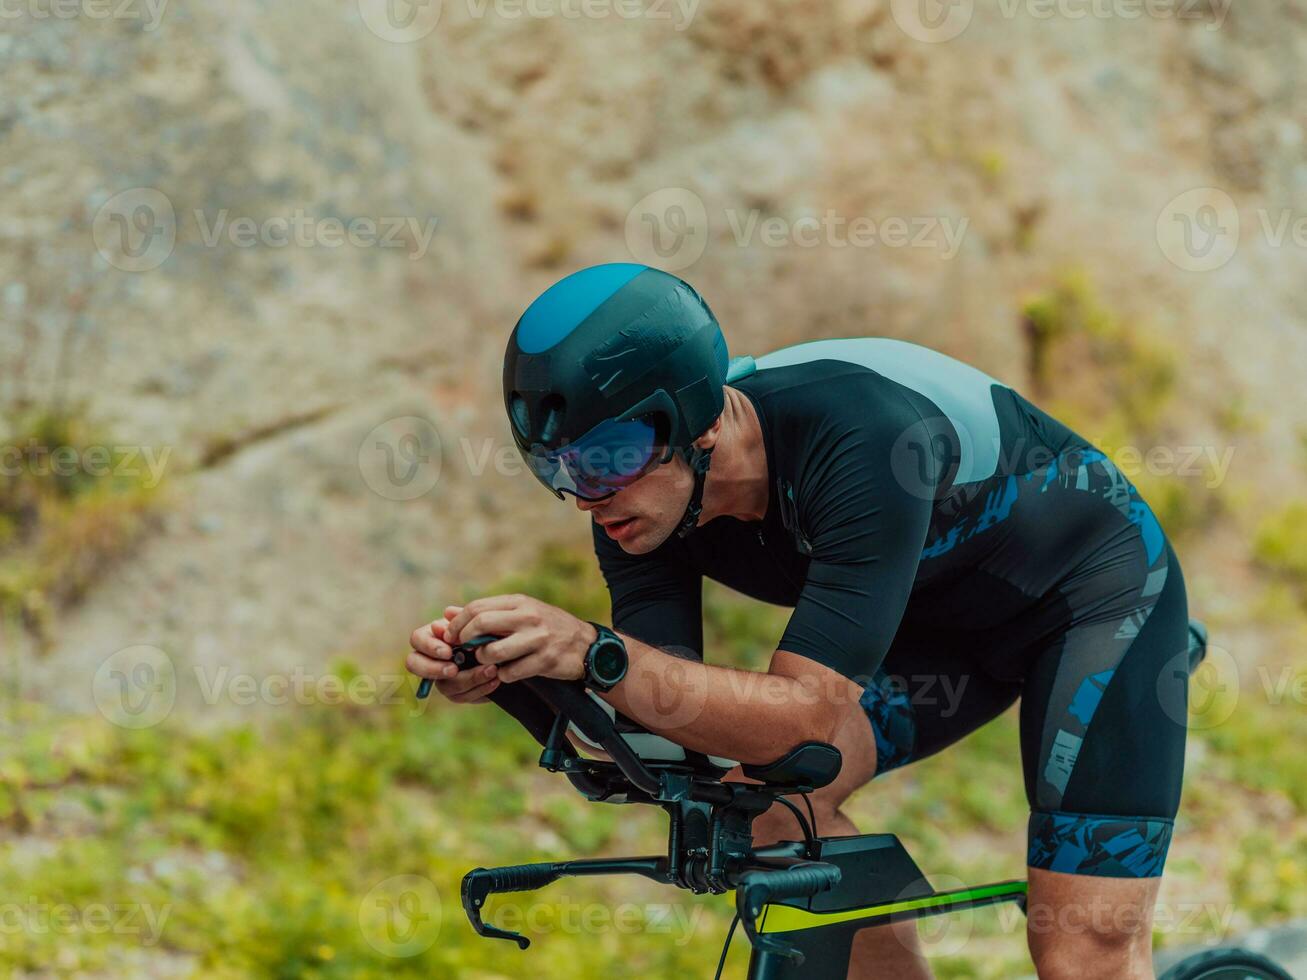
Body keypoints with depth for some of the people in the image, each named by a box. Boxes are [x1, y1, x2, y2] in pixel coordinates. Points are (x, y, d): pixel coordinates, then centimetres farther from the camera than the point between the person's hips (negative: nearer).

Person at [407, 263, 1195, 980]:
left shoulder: (861, 439, -39)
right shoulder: (643, 496, -18)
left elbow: (808, 720, -43)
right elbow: (667, 743, -20)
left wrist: (594, 654, -54)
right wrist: (508, 677, -38)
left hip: (1097, 587, -7)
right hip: (951, 611, 7)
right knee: (766, 800, -17)